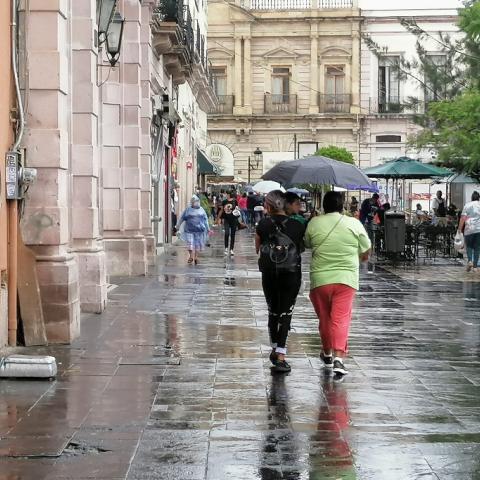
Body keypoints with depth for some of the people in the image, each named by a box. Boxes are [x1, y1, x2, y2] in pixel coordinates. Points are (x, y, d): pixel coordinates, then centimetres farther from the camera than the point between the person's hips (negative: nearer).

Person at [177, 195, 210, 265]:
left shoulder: (201, 210, 9)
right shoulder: (188, 209, 3)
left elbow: (205, 220, 15)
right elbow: (182, 218, 7)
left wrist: (208, 228, 15)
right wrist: (178, 226, 7)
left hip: (199, 230, 2)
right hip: (190, 230, -2)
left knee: (198, 244, 4)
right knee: (190, 243, -6)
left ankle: (196, 257, 13)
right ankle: (191, 256, 6)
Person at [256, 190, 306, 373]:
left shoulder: (263, 224, -5)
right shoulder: (297, 226, -6)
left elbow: (257, 249, 8)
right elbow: (302, 248, 6)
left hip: (269, 274, 1)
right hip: (292, 274, -1)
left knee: (273, 311, 18)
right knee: (285, 313, 1)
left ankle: (275, 349, 29)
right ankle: (280, 357, -9)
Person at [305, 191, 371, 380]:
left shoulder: (314, 223, -1)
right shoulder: (354, 224, -1)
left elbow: (307, 244, 15)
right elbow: (365, 253, 6)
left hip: (320, 279, 1)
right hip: (346, 279, -1)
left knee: (324, 318, 17)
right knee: (341, 319, -4)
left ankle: (328, 354, 33)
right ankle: (338, 357, -20)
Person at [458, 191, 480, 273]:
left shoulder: (467, 205, 2)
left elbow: (463, 218, -4)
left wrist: (460, 228, -1)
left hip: (469, 229, -1)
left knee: (469, 246, 12)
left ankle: (469, 260, -10)